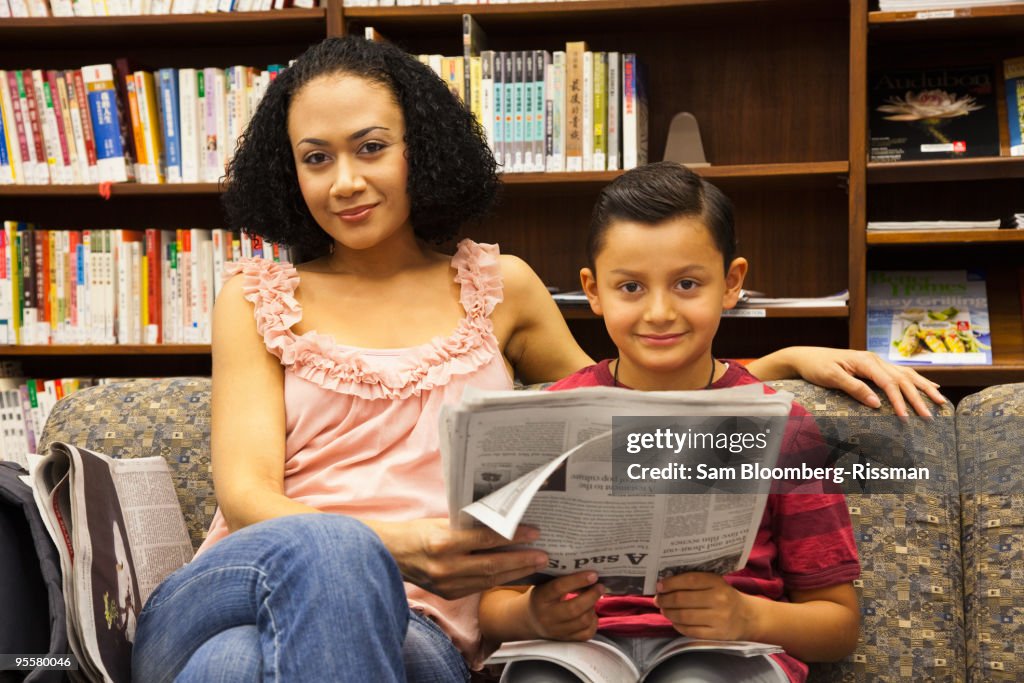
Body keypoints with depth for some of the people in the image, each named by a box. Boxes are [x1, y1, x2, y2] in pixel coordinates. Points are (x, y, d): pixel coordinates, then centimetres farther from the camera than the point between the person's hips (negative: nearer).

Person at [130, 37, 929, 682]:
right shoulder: (256, 299, 13)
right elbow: (244, 495, 0)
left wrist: (784, 361, 15)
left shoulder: (497, 286, 18)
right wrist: (386, 544, -22)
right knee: (326, 551, -39)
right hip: (244, 585, 1)